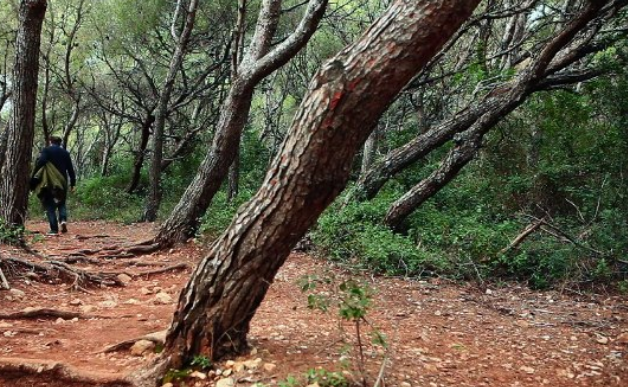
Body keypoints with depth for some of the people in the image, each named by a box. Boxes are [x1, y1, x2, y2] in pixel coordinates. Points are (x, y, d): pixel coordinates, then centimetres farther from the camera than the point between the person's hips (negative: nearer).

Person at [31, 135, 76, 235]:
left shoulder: (46, 150, 1)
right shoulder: (65, 153, 11)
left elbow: (39, 164, -13)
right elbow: (70, 169, 10)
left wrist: (33, 180, -13)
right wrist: (72, 183, 14)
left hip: (48, 183, -3)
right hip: (61, 183, 3)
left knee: (49, 206, 3)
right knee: (61, 203, 19)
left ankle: (54, 229, -3)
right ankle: (63, 219, -8)